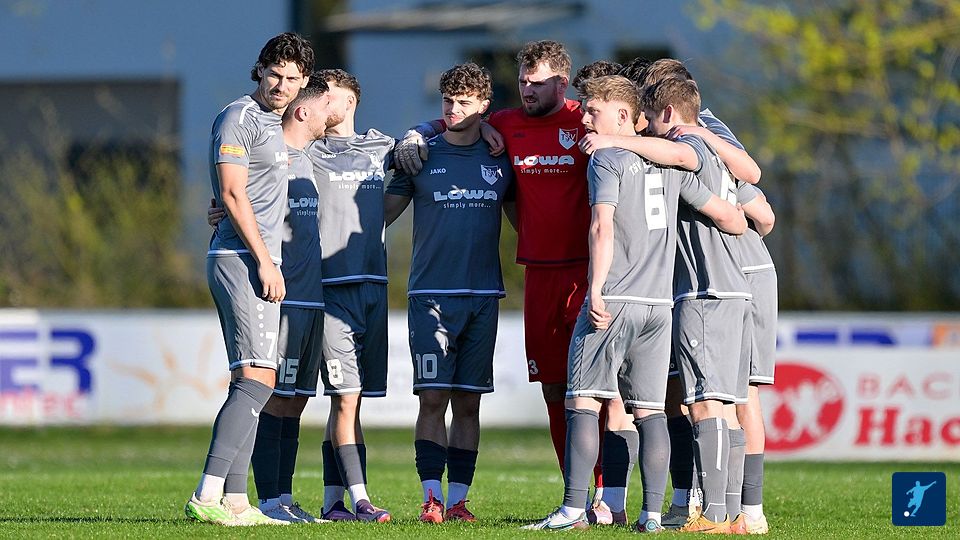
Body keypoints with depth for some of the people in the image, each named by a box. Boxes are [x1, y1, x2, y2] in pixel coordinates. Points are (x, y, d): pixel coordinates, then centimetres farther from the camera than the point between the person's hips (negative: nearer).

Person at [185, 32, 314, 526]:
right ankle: (207, 497, -24)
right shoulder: (239, 118, -8)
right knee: (257, 378, -17)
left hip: (258, 262, 10)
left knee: (249, 383, 8)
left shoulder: (273, 123, 21)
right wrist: (265, 262, -16)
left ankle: (234, 501, 7)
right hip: (242, 259, -10)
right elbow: (233, 193, -15)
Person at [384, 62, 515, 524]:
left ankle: (458, 499, 5)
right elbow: (382, 212, 10)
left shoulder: (500, 159, 9)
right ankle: (432, 498, -8)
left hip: (483, 295, 2)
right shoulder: (422, 155, 4)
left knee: (468, 401, 2)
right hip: (431, 294, -2)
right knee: (433, 398, -9)